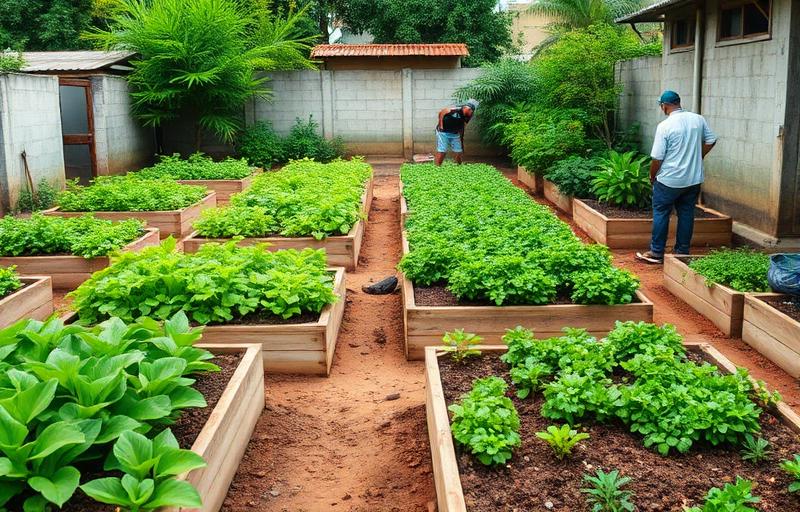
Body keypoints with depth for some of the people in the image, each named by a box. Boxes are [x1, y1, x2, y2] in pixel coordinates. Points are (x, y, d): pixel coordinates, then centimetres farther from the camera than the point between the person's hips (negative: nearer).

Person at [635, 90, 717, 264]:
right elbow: (711, 140, 11)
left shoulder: (665, 126, -16)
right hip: (694, 179, 5)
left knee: (661, 214, 6)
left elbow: (657, 157, -14)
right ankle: (682, 252, 19)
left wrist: (652, 176, 1)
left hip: (669, 180, -5)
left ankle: (656, 253, 10)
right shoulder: (698, 119, 1)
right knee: (686, 214, 12)